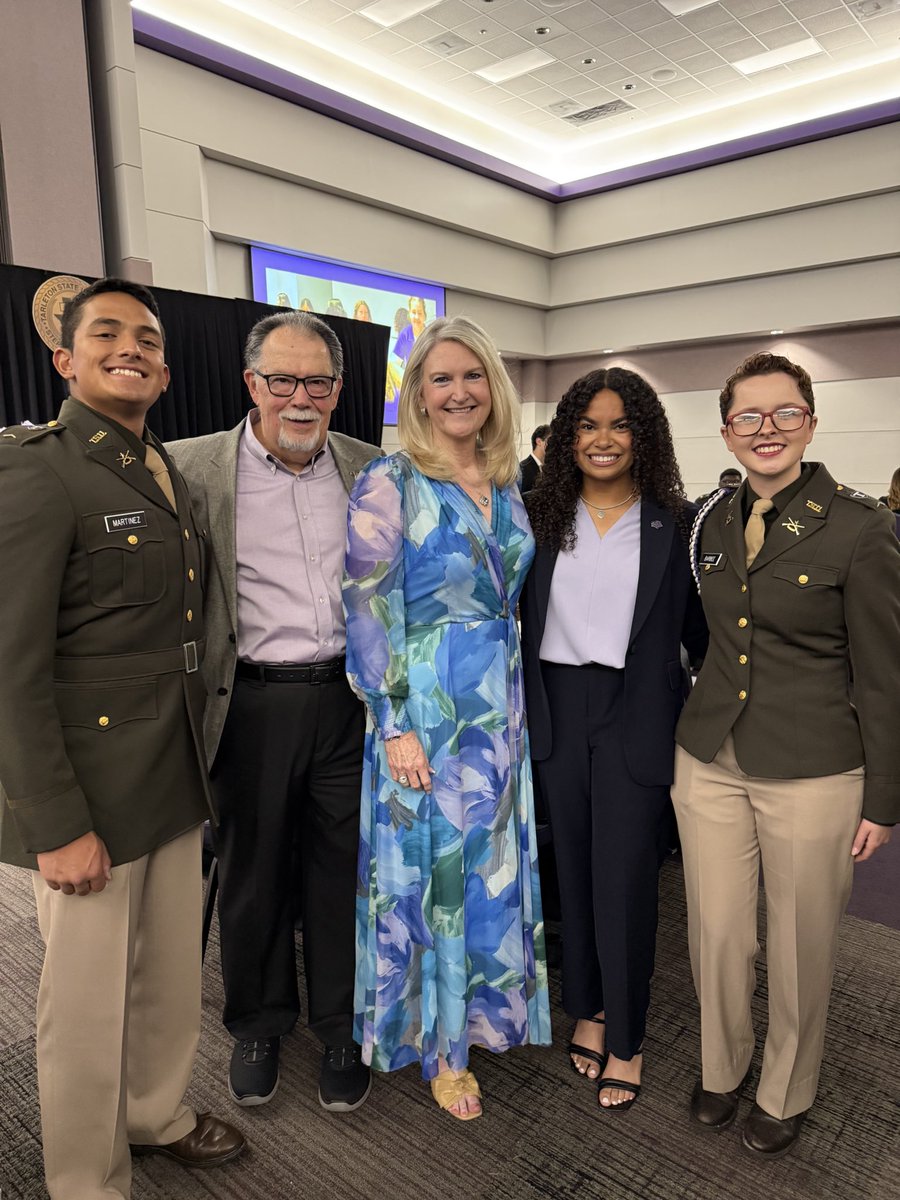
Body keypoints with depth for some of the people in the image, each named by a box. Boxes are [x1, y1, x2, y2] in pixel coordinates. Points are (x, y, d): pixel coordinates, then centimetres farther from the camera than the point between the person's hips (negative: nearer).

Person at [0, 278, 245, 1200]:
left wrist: (194, 757, 11)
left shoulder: (167, 473, 11)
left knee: (172, 973, 21)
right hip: (87, 788, -7)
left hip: (174, 777, 7)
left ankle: (158, 1113, 47)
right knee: (89, 1001, 11)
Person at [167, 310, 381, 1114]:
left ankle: (342, 1031, 36)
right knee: (253, 871, 15)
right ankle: (259, 1025, 40)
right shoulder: (191, 467, -4)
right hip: (253, 705, -1)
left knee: (343, 868, 14)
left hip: (348, 698, 2)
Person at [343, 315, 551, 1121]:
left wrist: (517, 704, 14)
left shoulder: (507, 487, 9)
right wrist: (396, 727, -17)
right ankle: (441, 1047, 30)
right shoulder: (389, 483, -10)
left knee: (495, 867, 17)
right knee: (433, 872, 8)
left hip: (503, 707, 6)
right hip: (427, 708, -6)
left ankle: (488, 1008, 41)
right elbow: (369, 610, -14)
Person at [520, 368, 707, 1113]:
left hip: (638, 718, -2)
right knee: (574, 871, 14)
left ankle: (625, 1039, 25)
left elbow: (701, 631, 2)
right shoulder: (541, 519, 4)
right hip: (557, 713, 3)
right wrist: (521, 709, 0)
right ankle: (587, 1008, 36)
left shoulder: (675, 525, -2)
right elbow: (519, 617, 6)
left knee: (624, 881, 3)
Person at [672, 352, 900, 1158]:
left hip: (812, 774, -4)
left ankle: (785, 1094, 39)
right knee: (717, 933, 14)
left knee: (799, 947, 13)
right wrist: (692, 735, 13)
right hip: (709, 762, 4)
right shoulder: (713, 525, 5)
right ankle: (721, 1068, 41)